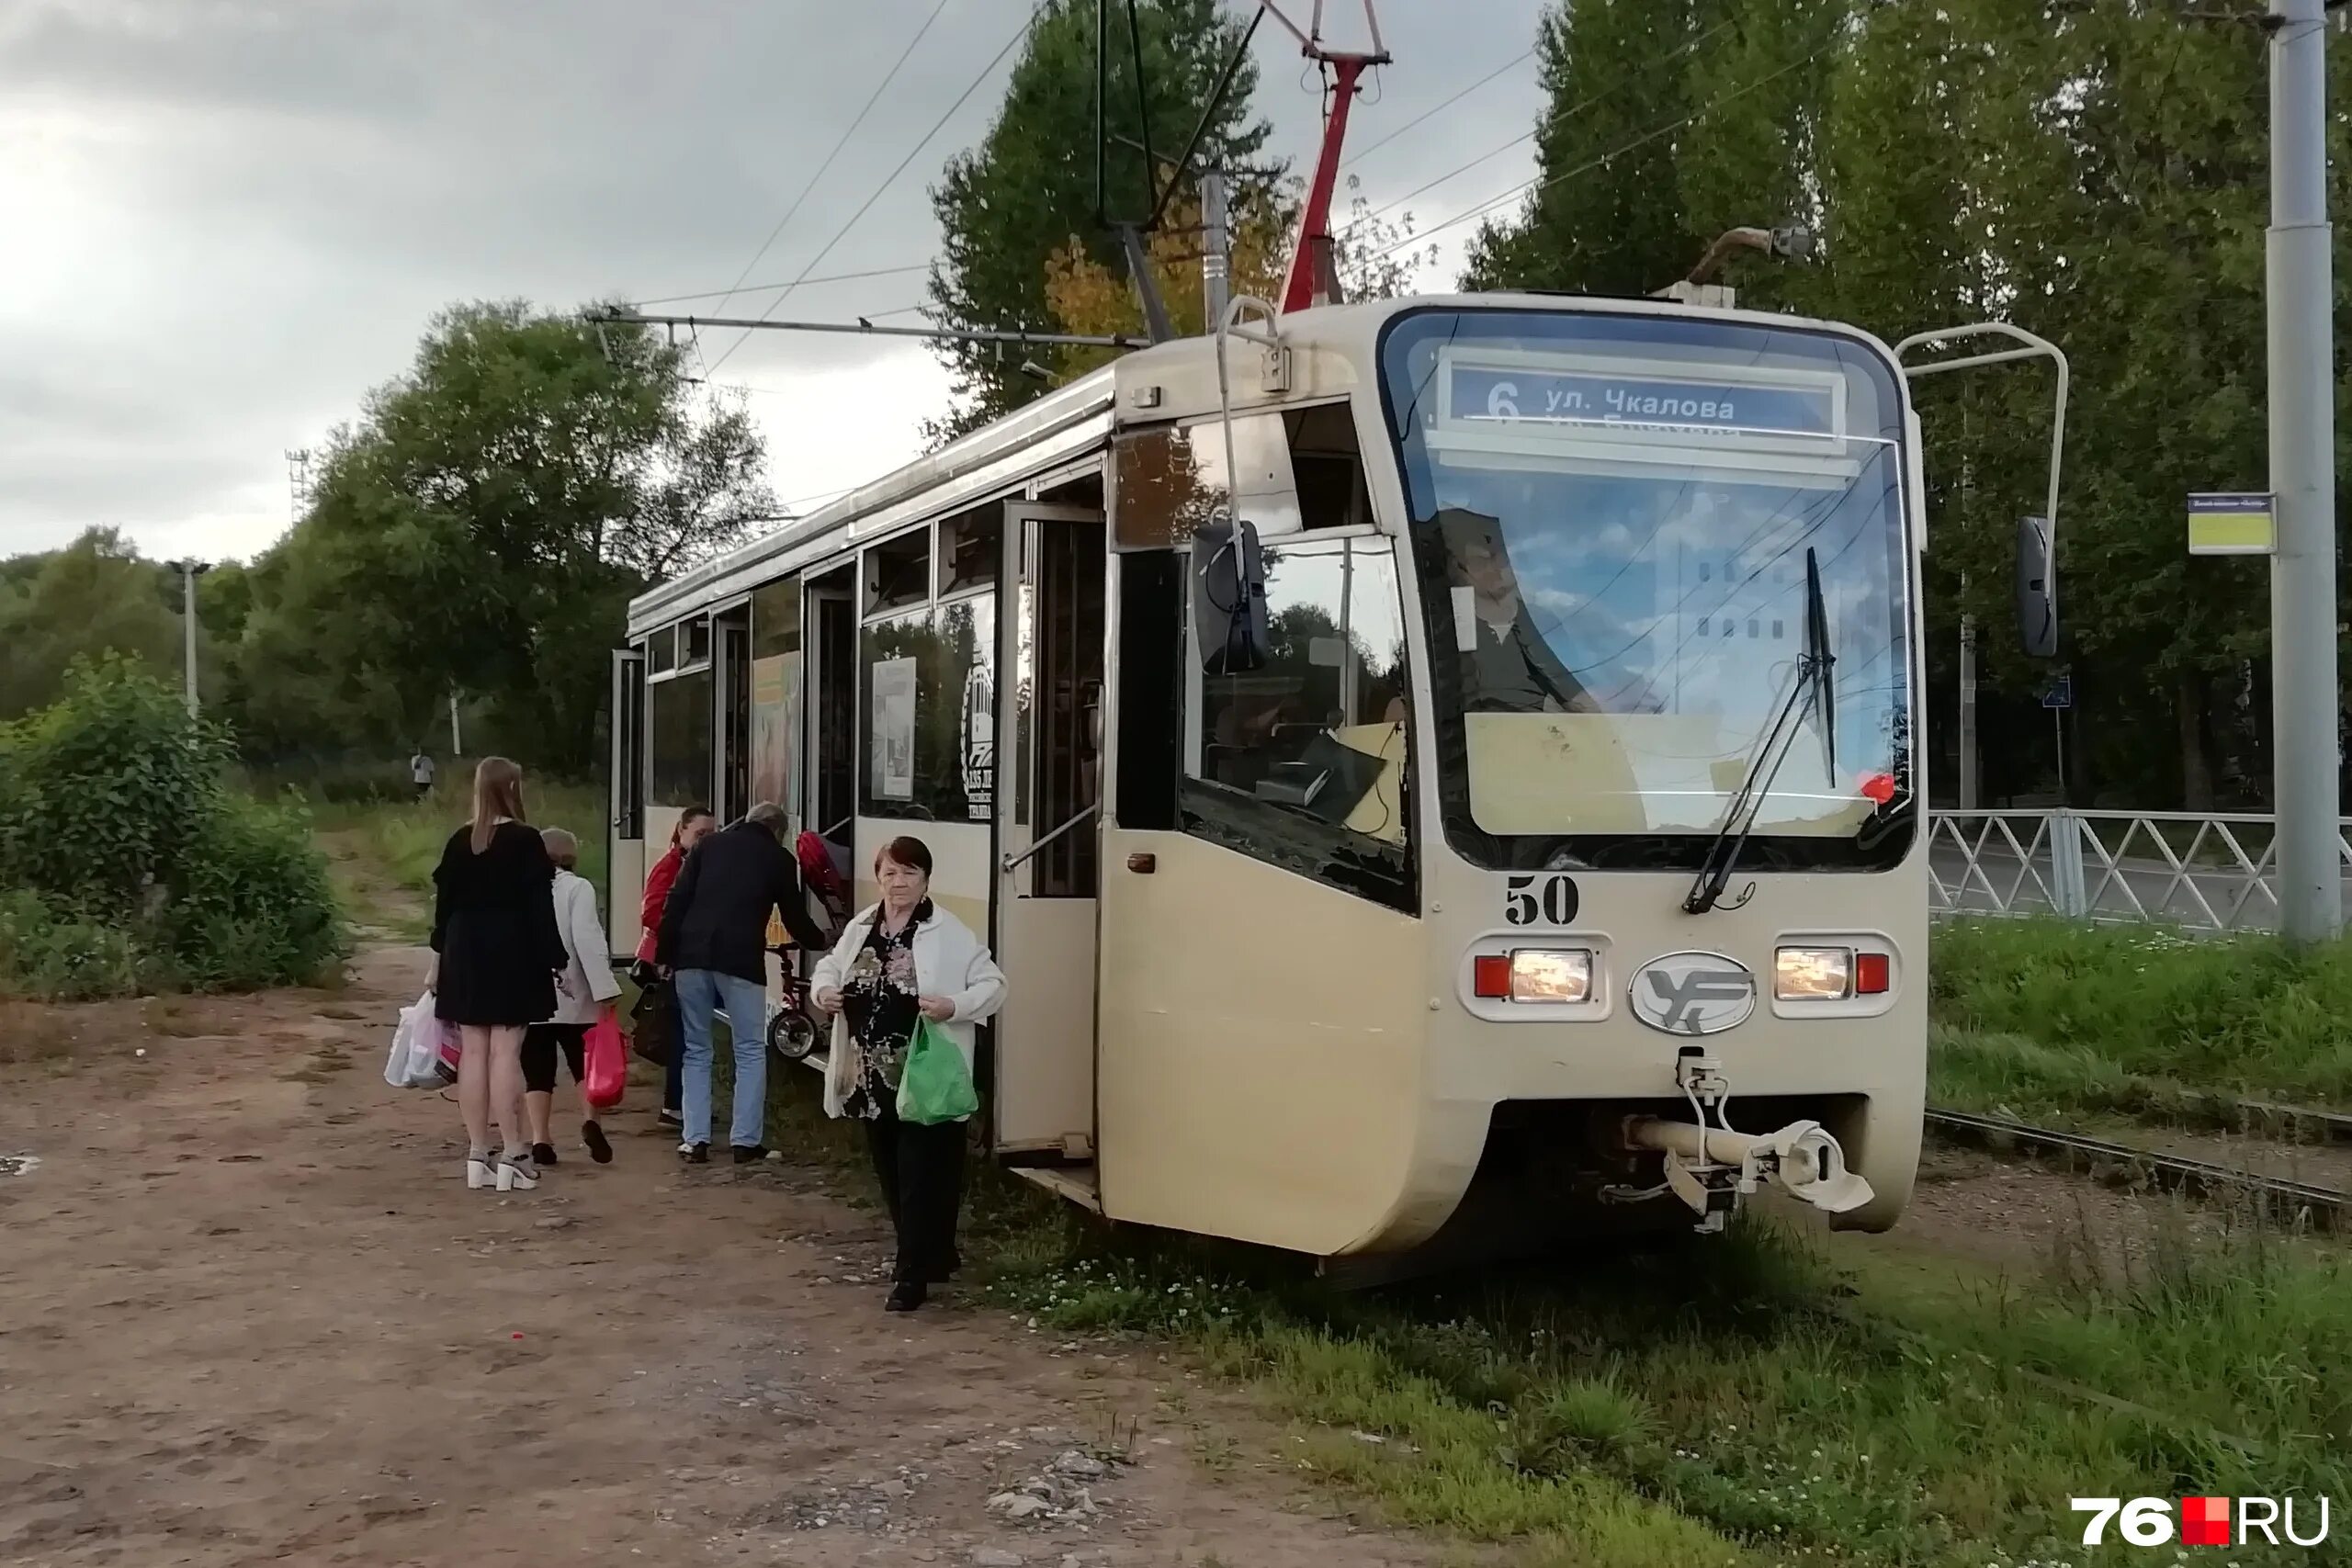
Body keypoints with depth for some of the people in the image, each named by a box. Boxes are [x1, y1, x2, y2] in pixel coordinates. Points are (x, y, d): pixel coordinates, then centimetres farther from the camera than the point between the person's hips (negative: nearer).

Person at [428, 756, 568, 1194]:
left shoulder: (459, 842, 6)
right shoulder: (525, 841, -10)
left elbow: (444, 904, 11)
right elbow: (540, 909, -11)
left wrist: (440, 957, 21)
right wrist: (557, 960, -6)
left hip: (465, 955, 5)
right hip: (513, 956, -5)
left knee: (473, 1052, 7)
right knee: (505, 1052, -5)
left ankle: (477, 1157, 10)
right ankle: (512, 1157, -5)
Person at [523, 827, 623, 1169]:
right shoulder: (577, 888, -5)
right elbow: (588, 940, -16)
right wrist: (604, 989, -19)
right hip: (571, 996, -2)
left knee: (537, 1072, 6)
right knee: (585, 1064, 11)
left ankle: (540, 1139, -4)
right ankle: (589, 1121, -11)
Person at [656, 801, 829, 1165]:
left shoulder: (710, 844, 15)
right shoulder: (780, 859, 10)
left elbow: (676, 901, 7)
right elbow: (795, 919, 16)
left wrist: (664, 954, 8)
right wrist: (822, 943, 35)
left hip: (692, 957, 3)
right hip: (740, 960, -3)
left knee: (696, 1051, 12)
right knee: (750, 1052, 10)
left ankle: (696, 1140, 9)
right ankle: (745, 1141, 6)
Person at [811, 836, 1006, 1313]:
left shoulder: (951, 934, -8)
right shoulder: (861, 929, 8)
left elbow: (993, 985, -6)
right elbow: (830, 966, 22)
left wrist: (954, 1006, -23)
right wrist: (824, 990, 0)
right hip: (872, 1078, 6)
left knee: (921, 1178, -5)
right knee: (891, 1176, 16)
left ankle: (913, 1276, 0)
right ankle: (934, 1256, 32)